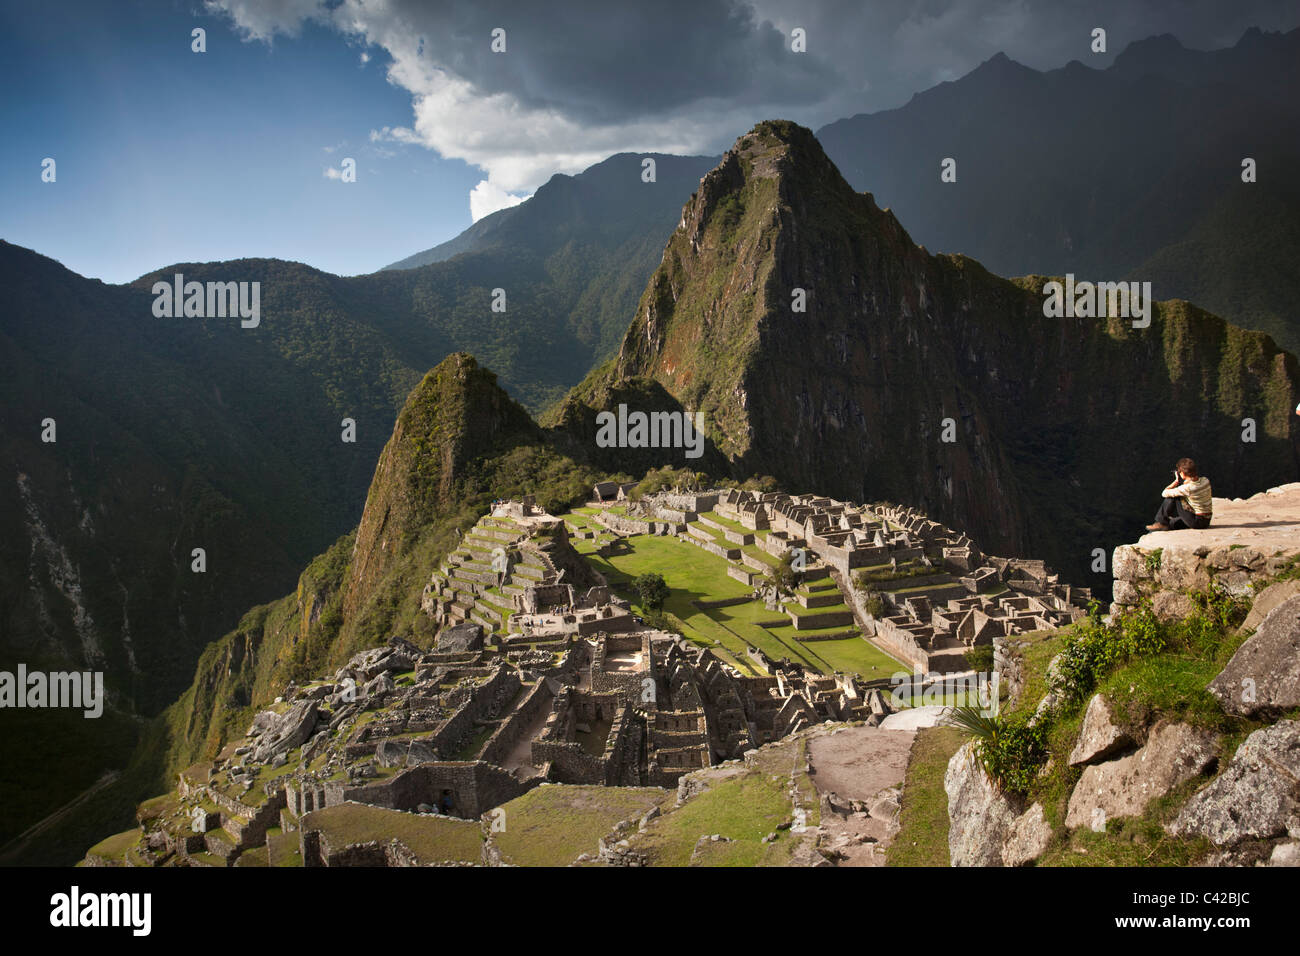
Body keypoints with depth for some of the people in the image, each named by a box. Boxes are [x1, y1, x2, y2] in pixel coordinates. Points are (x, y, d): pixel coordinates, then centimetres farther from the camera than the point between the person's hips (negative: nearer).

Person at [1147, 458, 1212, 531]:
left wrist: (1176, 481, -3)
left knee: (1171, 497, -1)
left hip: (1196, 522, -7)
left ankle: (1161, 523, 10)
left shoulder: (1187, 488, -23)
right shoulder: (1205, 481, -2)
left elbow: (1164, 494, -13)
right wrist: (1186, 482, 7)